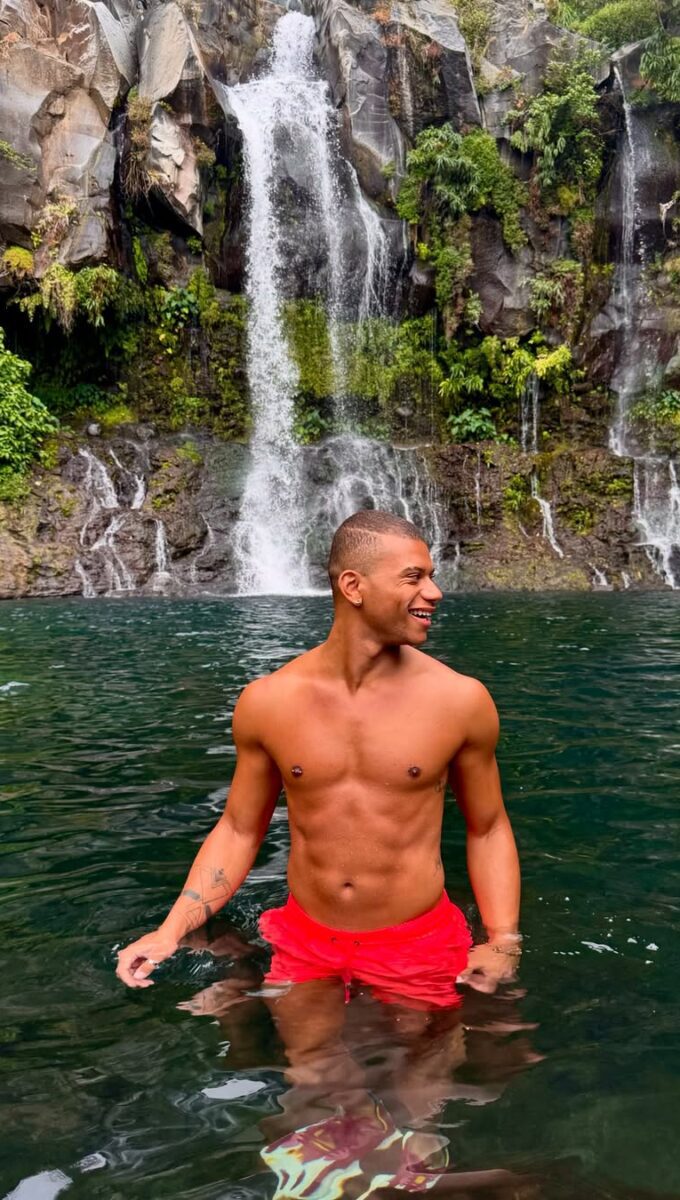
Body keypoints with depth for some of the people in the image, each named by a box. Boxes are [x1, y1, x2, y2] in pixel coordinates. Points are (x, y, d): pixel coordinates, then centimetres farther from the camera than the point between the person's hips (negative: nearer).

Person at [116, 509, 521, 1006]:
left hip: (419, 946, -1)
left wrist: (504, 942, -10)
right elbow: (238, 830, 4)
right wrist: (171, 931, -6)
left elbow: (488, 828, 1)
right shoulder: (267, 702, -8)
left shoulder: (459, 699, -11)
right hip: (304, 945, 1)